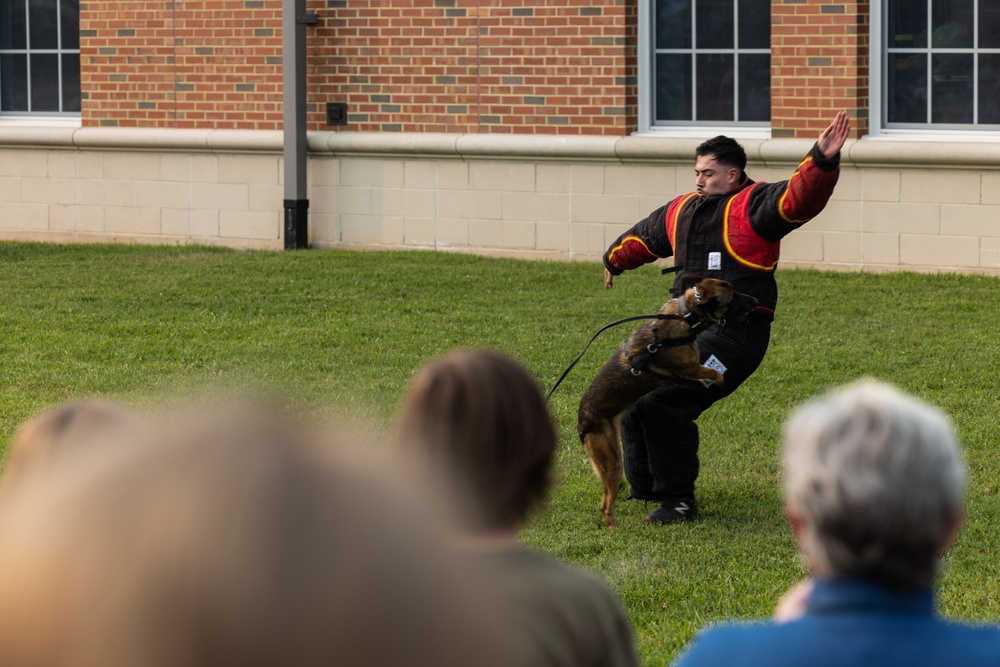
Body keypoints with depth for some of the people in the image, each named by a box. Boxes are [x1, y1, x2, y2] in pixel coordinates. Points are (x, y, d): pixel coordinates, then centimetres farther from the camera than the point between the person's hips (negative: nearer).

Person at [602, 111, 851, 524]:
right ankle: (647, 488, 33)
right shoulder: (681, 211, 17)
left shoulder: (755, 205, -6)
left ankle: (678, 498, -9)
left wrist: (823, 162, -43)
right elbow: (644, 238, 37)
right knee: (632, 396, 16)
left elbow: (800, 197, -25)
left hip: (734, 333, -9)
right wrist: (614, 260, 55)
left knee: (662, 401, -23)